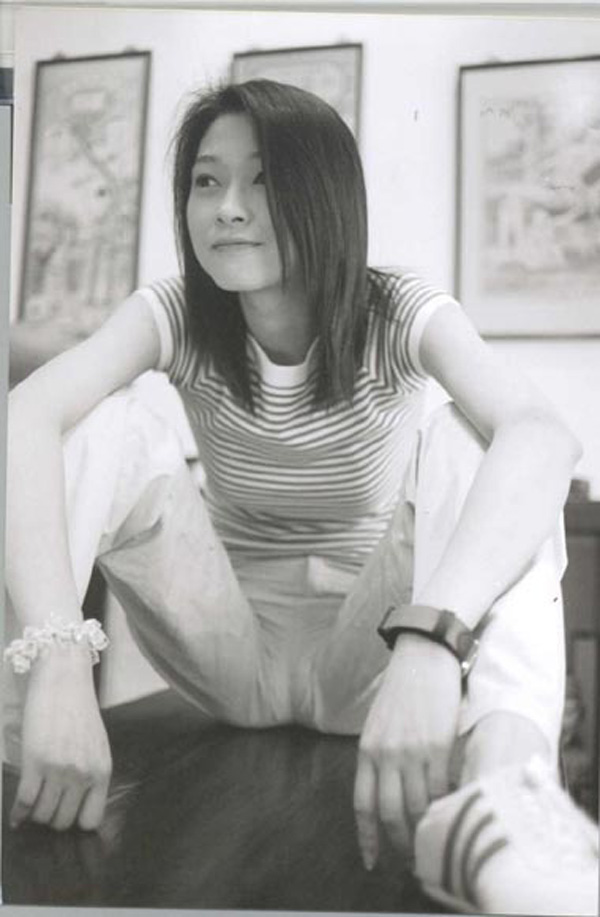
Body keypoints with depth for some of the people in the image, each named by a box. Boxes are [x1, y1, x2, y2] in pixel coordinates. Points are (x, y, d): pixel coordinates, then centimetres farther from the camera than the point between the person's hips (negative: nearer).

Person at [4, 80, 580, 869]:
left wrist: (426, 641, -55)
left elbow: (544, 437, -37)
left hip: (366, 656, -1)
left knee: (465, 439, -28)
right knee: (107, 424, -21)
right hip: (232, 654, 1)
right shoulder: (175, 316, -10)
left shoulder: (399, 314, -14)